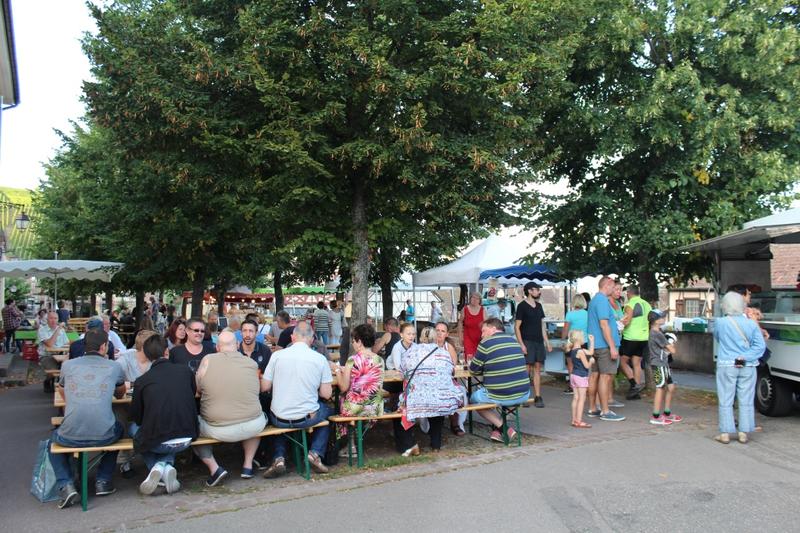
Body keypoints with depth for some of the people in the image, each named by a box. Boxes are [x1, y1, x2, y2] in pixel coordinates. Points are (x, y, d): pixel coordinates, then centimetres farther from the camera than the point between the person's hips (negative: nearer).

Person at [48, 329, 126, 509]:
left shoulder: (68, 365, 8)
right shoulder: (114, 367, 6)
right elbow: (120, 394, 26)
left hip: (71, 437, 0)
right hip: (104, 436, 0)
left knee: (54, 438, 36)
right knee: (117, 428, 36)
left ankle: (65, 485, 15)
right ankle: (103, 481, 28)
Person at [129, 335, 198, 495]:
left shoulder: (141, 381, -4)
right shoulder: (185, 371, 0)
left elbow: (136, 417, 8)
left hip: (157, 443, -2)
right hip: (186, 440, 2)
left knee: (134, 426, 28)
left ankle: (160, 466, 9)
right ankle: (166, 464, 7)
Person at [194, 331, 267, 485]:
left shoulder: (208, 360, -5)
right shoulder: (252, 363, -1)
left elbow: (198, 390, 9)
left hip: (219, 430, -2)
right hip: (253, 427, 2)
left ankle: (214, 469, 11)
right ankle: (248, 465, 28)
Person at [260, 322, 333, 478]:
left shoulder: (277, 355, -6)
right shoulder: (320, 359, -6)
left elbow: (264, 387, -1)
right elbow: (326, 394, -4)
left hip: (279, 419, 1)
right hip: (307, 418, -1)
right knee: (328, 411, 31)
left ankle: (279, 458, 16)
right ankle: (315, 453, 14)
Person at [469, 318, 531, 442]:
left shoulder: (486, 343, -8)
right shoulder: (514, 341, 10)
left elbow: (473, 370, 0)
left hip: (501, 397, -6)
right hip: (524, 394, 6)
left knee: (473, 398, 19)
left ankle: (502, 427, 5)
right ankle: (498, 429, 28)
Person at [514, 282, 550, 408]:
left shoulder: (539, 306, 15)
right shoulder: (522, 306, -6)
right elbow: (517, 327, -8)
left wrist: (547, 341, 13)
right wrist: (521, 344, -16)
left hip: (539, 342, 6)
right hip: (527, 342, -6)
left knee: (537, 369, 6)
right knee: (526, 369, -6)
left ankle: (538, 397, 9)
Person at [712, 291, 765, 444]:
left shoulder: (720, 323, -8)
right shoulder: (751, 324, -3)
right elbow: (760, 345, -7)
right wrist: (745, 358, -10)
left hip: (726, 366, -2)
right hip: (748, 368, 2)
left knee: (725, 401, 6)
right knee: (746, 401, 11)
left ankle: (725, 433, 9)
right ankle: (744, 433, 16)